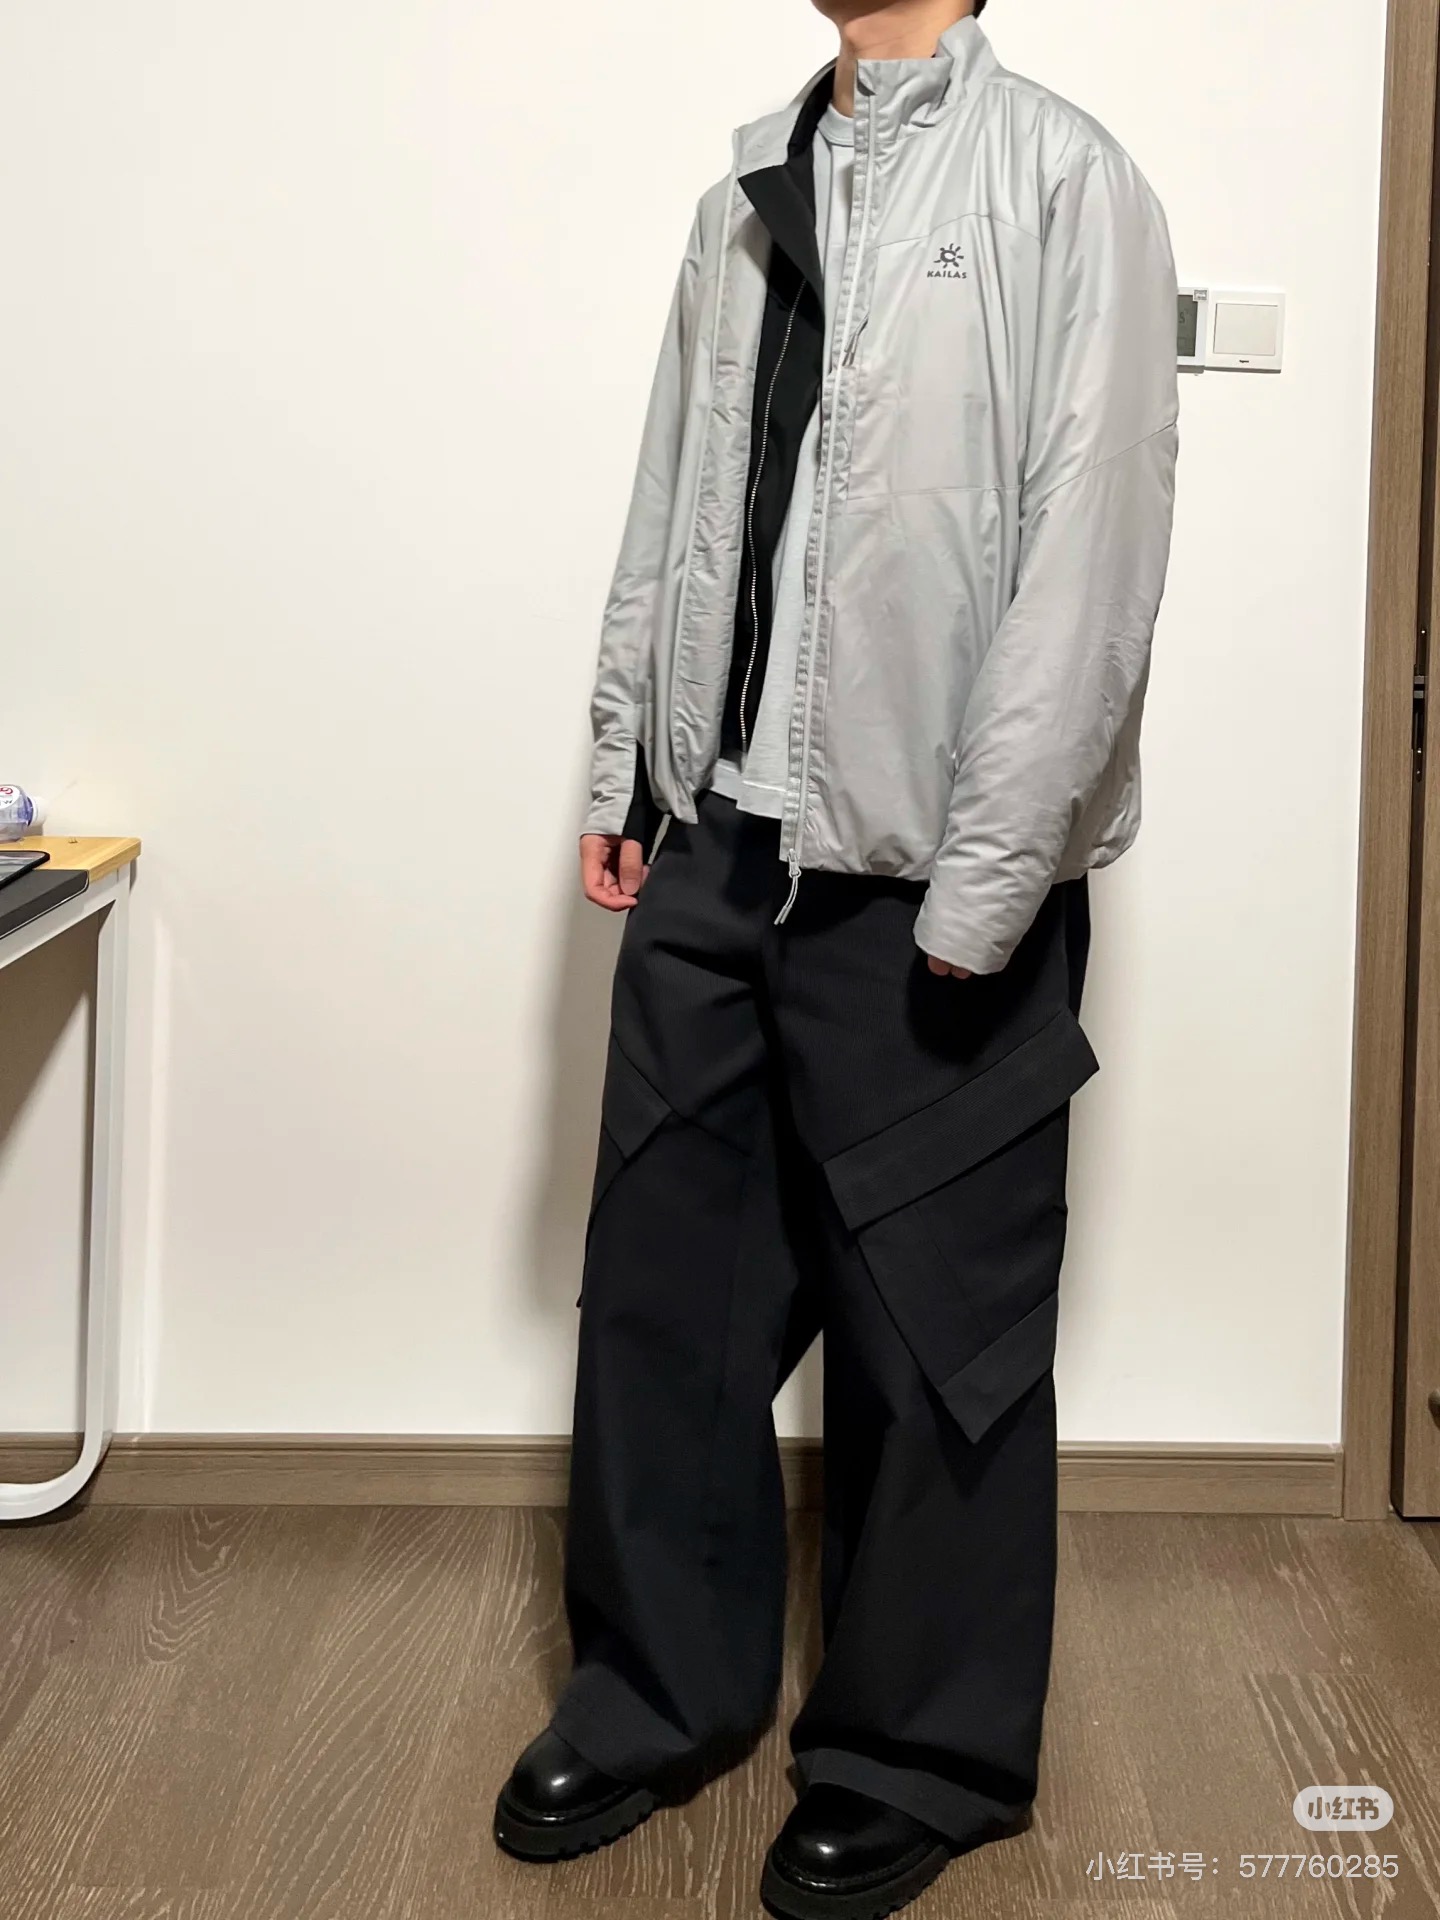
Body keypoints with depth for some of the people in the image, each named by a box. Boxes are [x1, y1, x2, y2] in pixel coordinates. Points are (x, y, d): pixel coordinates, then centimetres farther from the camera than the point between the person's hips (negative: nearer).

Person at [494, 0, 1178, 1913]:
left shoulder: (1063, 181, -7)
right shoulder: (749, 196, 14)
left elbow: (1090, 554, -13)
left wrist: (980, 888, -16)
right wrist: (625, 771, 11)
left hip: (930, 884, -6)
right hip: (718, 849, 6)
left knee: (936, 1332, 7)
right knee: (661, 1288, 13)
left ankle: (921, 1760, 25)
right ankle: (660, 1692, 32)